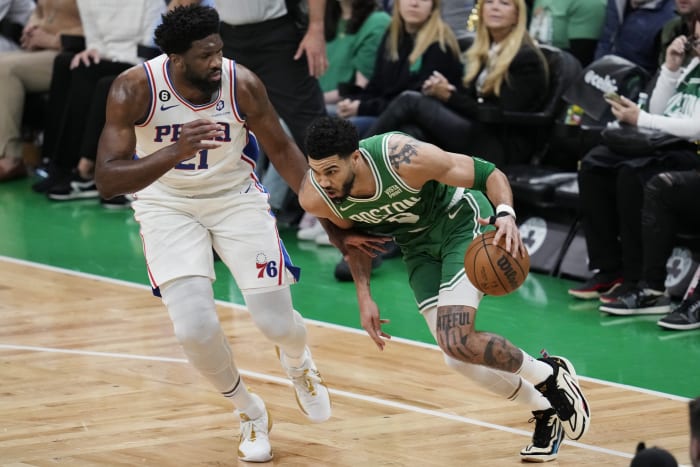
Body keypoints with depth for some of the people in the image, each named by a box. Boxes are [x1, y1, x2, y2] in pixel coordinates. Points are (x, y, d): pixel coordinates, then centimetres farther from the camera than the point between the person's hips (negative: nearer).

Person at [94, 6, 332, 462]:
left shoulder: (243, 84, -21)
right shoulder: (135, 89, -25)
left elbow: (282, 150, -4)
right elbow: (107, 180, -31)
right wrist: (175, 152, -46)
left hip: (236, 198, 1)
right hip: (168, 205, -1)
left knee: (278, 323, -4)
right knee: (196, 327, -18)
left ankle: (298, 362, 37)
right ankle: (250, 413, 12)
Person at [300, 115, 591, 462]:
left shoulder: (405, 159, -36)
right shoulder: (314, 198, -22)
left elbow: (489, 174, -23)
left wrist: (506, 215, -43)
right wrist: (364, 297, -4)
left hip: (461, 220, -5)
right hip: (418, 243, 6)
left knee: (457, 341, -24)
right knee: (459, 358, -1)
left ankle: (550, 376, 3)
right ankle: (545, 413, 25)